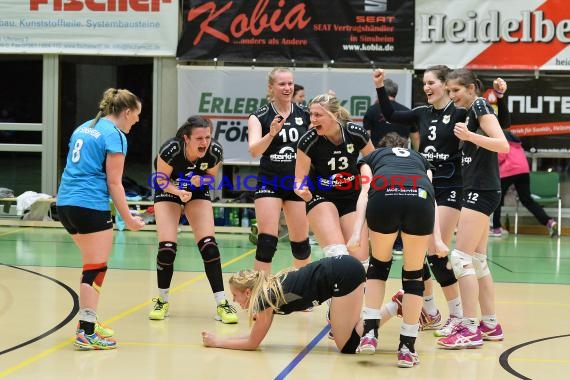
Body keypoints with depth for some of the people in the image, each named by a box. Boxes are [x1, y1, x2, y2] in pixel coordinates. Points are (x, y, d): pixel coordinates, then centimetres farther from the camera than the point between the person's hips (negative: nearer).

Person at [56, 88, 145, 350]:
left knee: (93, 264, 19)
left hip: (65, 203, 9)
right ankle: (86, 333, -6)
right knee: (96, 269, -4)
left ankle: (88, 321, 22)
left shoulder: (84, 128, 17)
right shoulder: (114, 135, -8)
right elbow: (114, 182, -10)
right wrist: (127, 218, -6)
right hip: (91, 206, -9)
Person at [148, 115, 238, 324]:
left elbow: (211, 176, -6)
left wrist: (200, 180, -29)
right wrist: (179, 192, -36)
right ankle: (162, 301, 10)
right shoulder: (170, 150, -34)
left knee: (208, 244, -12)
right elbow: (162, 180, -17)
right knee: (167, 247, -12)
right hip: (168, 191, -2)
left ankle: (222, 304, -9)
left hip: (198, 193, 2)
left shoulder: (215, 152, -26)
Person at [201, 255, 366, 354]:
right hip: (346, 267, 8)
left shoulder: (266, 298, -9)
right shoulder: (269, 287, 14)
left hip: (344, 275, -8)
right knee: (347, 330, 21)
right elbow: (254, 336, 23)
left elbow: (252, 343, 2)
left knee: (347, 346, -3)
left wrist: (217, 342, 9)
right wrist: (218, 338, 16)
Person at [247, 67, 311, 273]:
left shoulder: (305, 114, 2)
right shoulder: (260, 116, -5)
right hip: (269, 183, -3)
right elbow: (254, 150, -19)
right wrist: (271, 133, -35)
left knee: (301, 241, 10)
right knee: (266, 241, -11)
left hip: (297, 183, 3)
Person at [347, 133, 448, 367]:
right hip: (420, 198, 1)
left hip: (383, 197, 0)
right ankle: (407, 348, 15)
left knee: (379, 263, 25)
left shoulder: (371, 158, 37)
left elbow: (365, 193, 18)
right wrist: (437, 239, 15)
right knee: (413, 275, 16)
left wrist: (357, 233, 8)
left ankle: (370, 333, 17)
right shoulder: (419, 159, 41)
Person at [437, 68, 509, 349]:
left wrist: (469, 136, -30)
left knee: (461, 258, -12)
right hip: (478, 191, 10)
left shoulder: (480, 106, -9)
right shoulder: (470, 112, 17)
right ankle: (490, 325, 17)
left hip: (481, 191, -10)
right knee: (477, 260, 12)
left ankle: (469, 329, -12)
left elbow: (503, 145, -21)